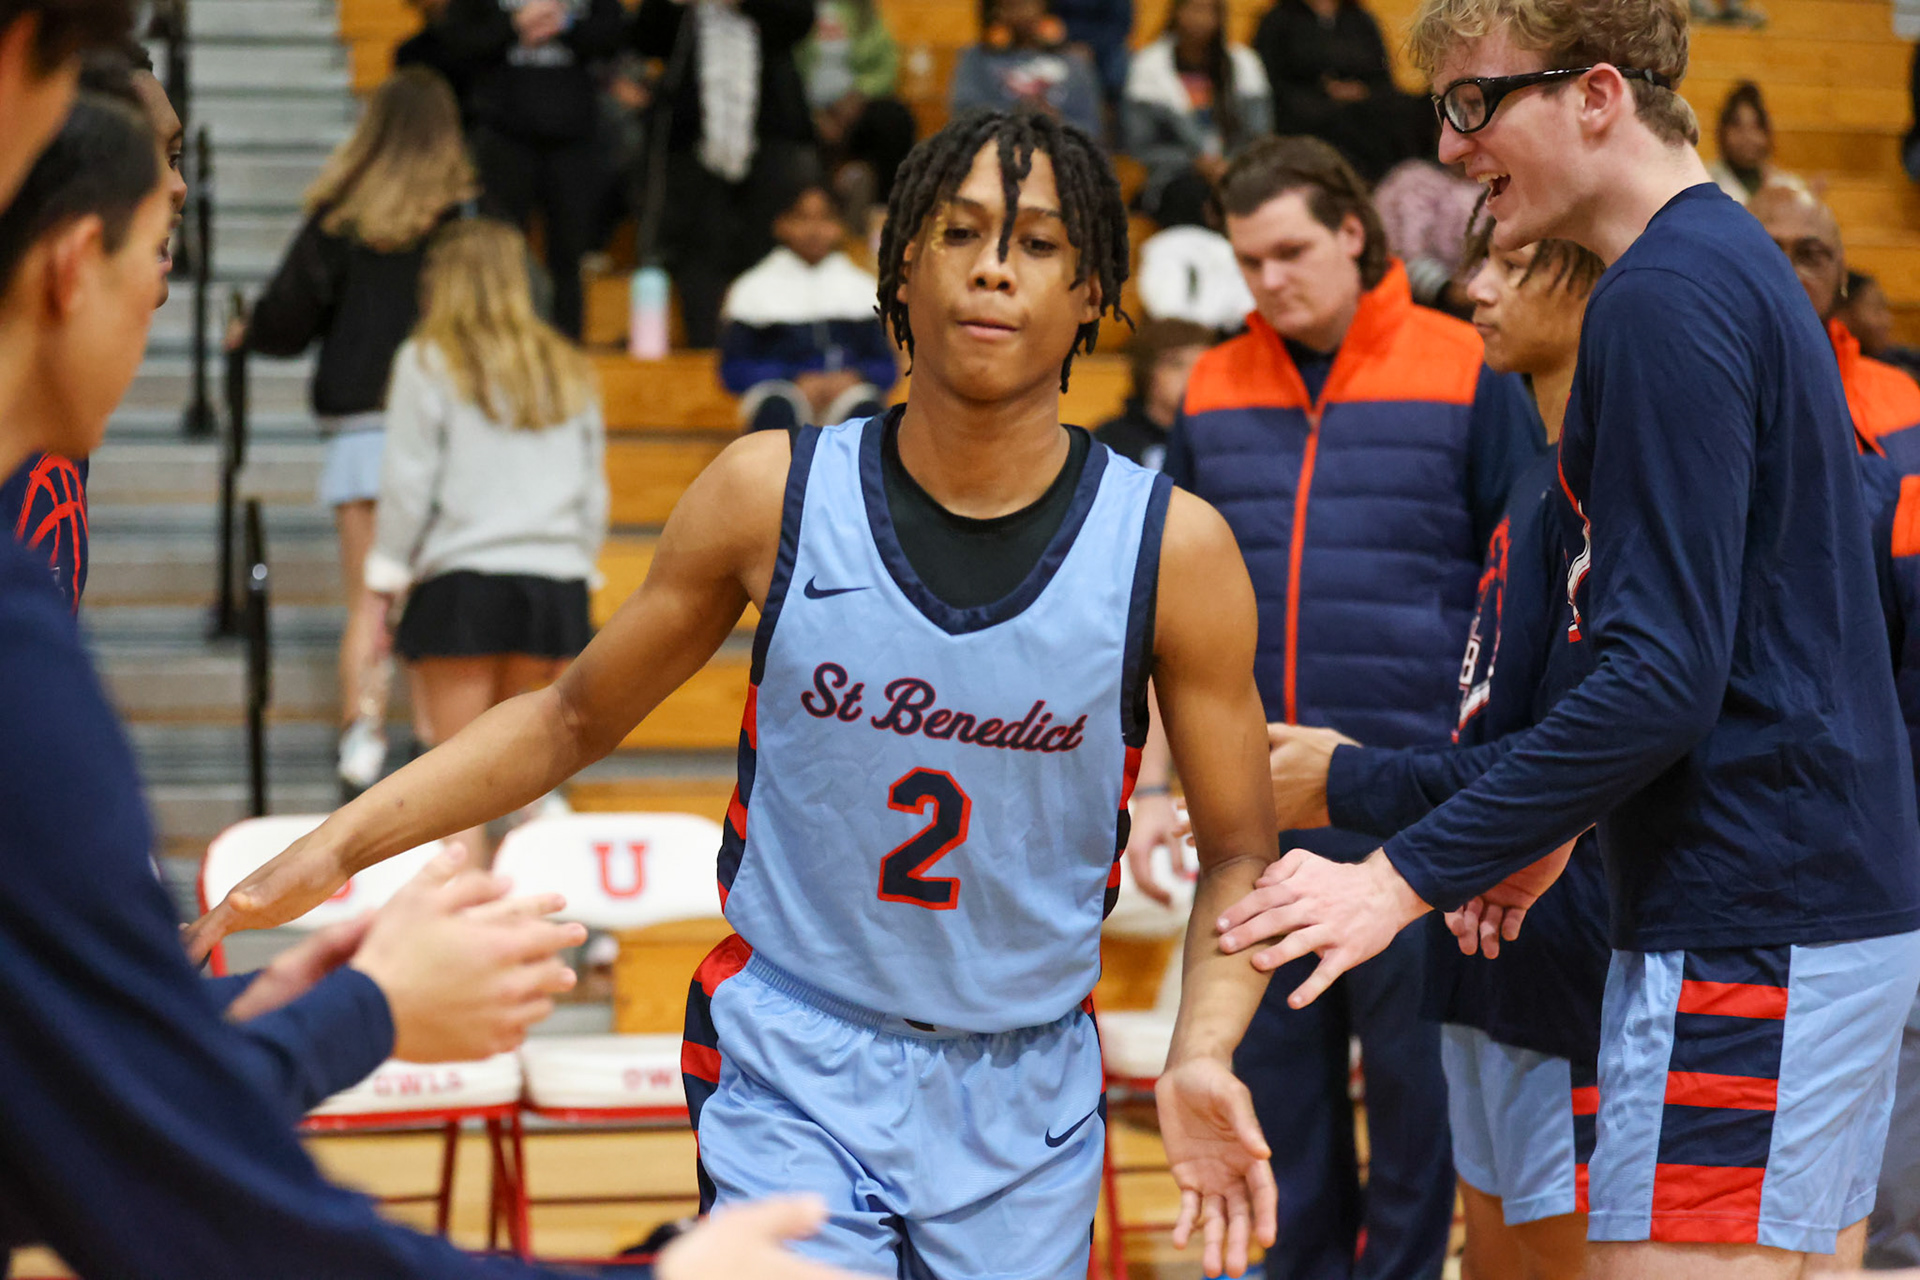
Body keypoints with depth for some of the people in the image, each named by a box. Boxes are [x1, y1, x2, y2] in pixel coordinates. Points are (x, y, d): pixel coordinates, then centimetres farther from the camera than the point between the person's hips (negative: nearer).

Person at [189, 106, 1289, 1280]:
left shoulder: (1172, 548, -9)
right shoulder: (775, 495, -7)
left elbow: (1239, 853, 0)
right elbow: (572, 719, 5)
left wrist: (1203, 1055, -17)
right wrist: (332, 851, -1)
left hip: (1024, 1101, 1)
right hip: (791, 1078, -1)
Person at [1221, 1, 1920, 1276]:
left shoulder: (1667, 297, -15)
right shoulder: (1741, 263, 16)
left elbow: (1667, 675, -21)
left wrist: (1411, 874, -19)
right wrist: (1560, 827, 22)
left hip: (1743, 935, -10)